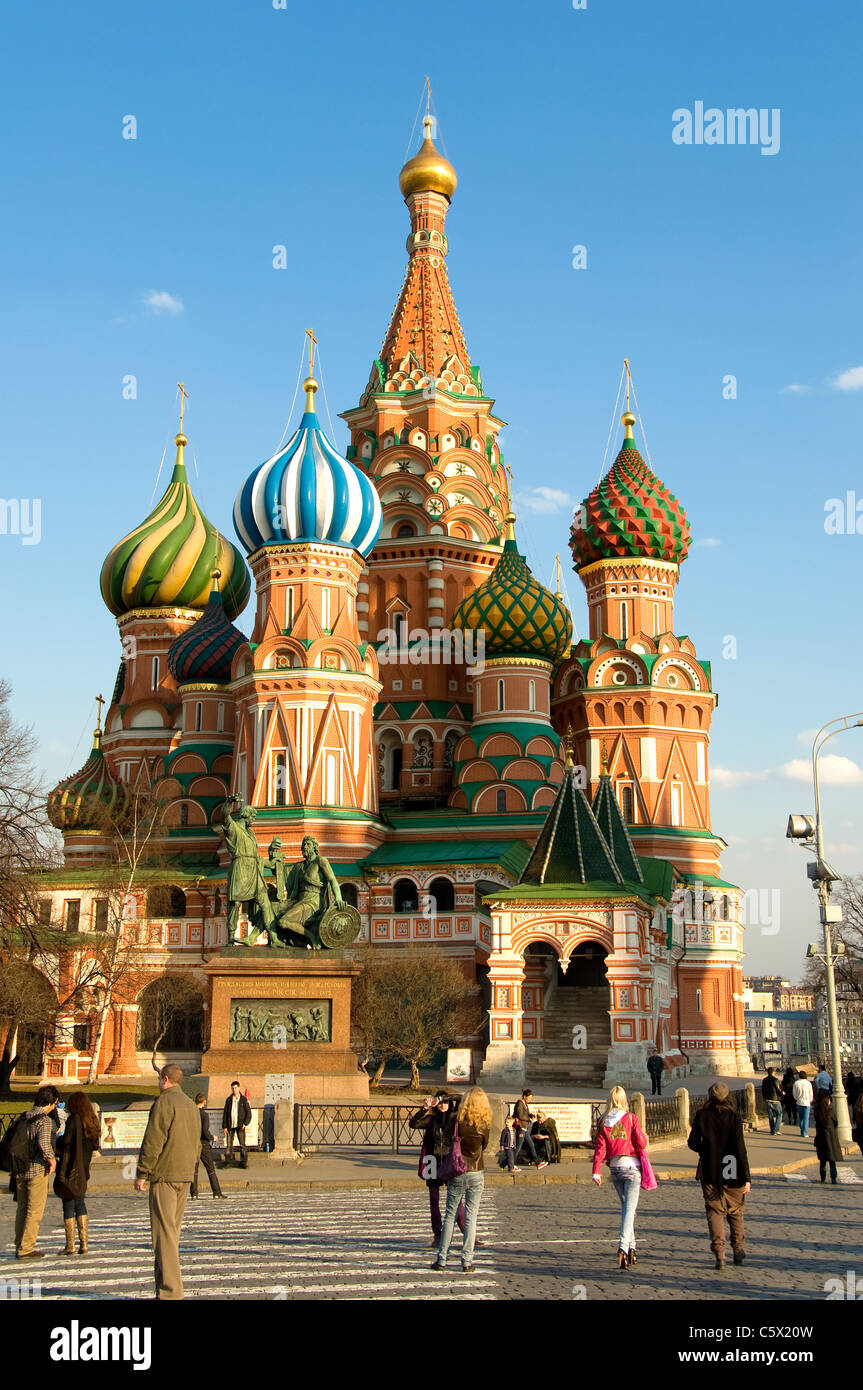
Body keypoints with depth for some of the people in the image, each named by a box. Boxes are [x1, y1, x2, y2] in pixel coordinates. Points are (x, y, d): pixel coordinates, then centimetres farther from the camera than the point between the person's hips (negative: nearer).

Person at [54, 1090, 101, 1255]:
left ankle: (70, 1246, 3)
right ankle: (84, 1243, 12)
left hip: (70, 1169, -6)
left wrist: (58, 1141, -3)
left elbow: (66, 1140, -23)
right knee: (80, 1202, 16)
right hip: (83, 1170, 6)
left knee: (68, 1205, 1)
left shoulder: (73, 1120, -12)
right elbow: (95, 1145, 9)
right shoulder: (92, 1121, 7)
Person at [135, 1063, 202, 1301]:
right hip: (185, 1177, 8)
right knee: (173, 1230, 14)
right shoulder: (191, 1105, 17)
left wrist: (142, 1173, -10)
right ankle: (166, 1282, 17)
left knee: (164, 1231, -8)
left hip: (165, 1175, -8)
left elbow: (153, 1141, -15)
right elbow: (197, 1142, 23)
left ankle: (169, 1291, -11)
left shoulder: (164, 1102, -10)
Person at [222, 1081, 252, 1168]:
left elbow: (248, 1113, 2)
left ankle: (244, 1162, 1)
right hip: (230, 1126, 2)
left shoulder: (243, 1099, 2)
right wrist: (224, 1126, 2)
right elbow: (225, 1113, 8)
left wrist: (245, 1123, -11)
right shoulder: (229, 1100, 7)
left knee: (242, 1144, -4)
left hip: (240, 1126, -2)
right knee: (229, 1144, 2)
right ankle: (228, 1161, 9)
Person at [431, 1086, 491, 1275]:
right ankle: (467, 1261, 5)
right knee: (471, 1217, 5)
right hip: (476, 1174, 0)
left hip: (457, 1174, 0)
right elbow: (484, 1147, 9)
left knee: (450, 1215, 8)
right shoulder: (484, 1125, -6)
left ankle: (442, 1259, 9)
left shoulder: (457, 1121, -8)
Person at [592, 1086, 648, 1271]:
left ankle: (631, 1248, 21)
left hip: (614, 1168, 4)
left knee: (626, 1207, 19)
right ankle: (623, 1248, -23)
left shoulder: (603, 1122, 1)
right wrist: (645, 1136, 16)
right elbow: (641, 1143, -6)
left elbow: (600, 1148, -2)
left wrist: (596, 1172, -1)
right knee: (629, 1209, -6)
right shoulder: (631, 1118, -7)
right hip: (631, 1166, -3)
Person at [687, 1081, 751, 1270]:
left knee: (714, 1212, 5)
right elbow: (740, 1147, -13)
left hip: (709, 1172, 0)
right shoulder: (734, 1116, -10)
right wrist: (746, 1177, -11)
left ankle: (719, 1254, -7)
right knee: (735, 1212, 19)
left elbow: (693, 1143, -2)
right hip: (732, 1173, 0)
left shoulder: (702, 1116, -6)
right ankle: (738, 1251, 28)